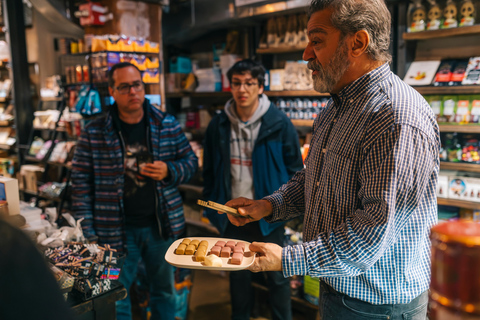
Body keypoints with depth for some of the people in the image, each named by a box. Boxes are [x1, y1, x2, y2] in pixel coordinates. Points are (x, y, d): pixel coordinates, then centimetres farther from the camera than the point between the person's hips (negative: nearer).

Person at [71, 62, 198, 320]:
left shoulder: (168, 125, -1)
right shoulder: (94, 133, -6)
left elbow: (191, 161, 7)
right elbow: (81, 183, -3)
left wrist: (169, 171, -15)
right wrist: (87, 232, -6)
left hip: (161, 226, 2)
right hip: (116, 229, -1)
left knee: (164, 290, 20)